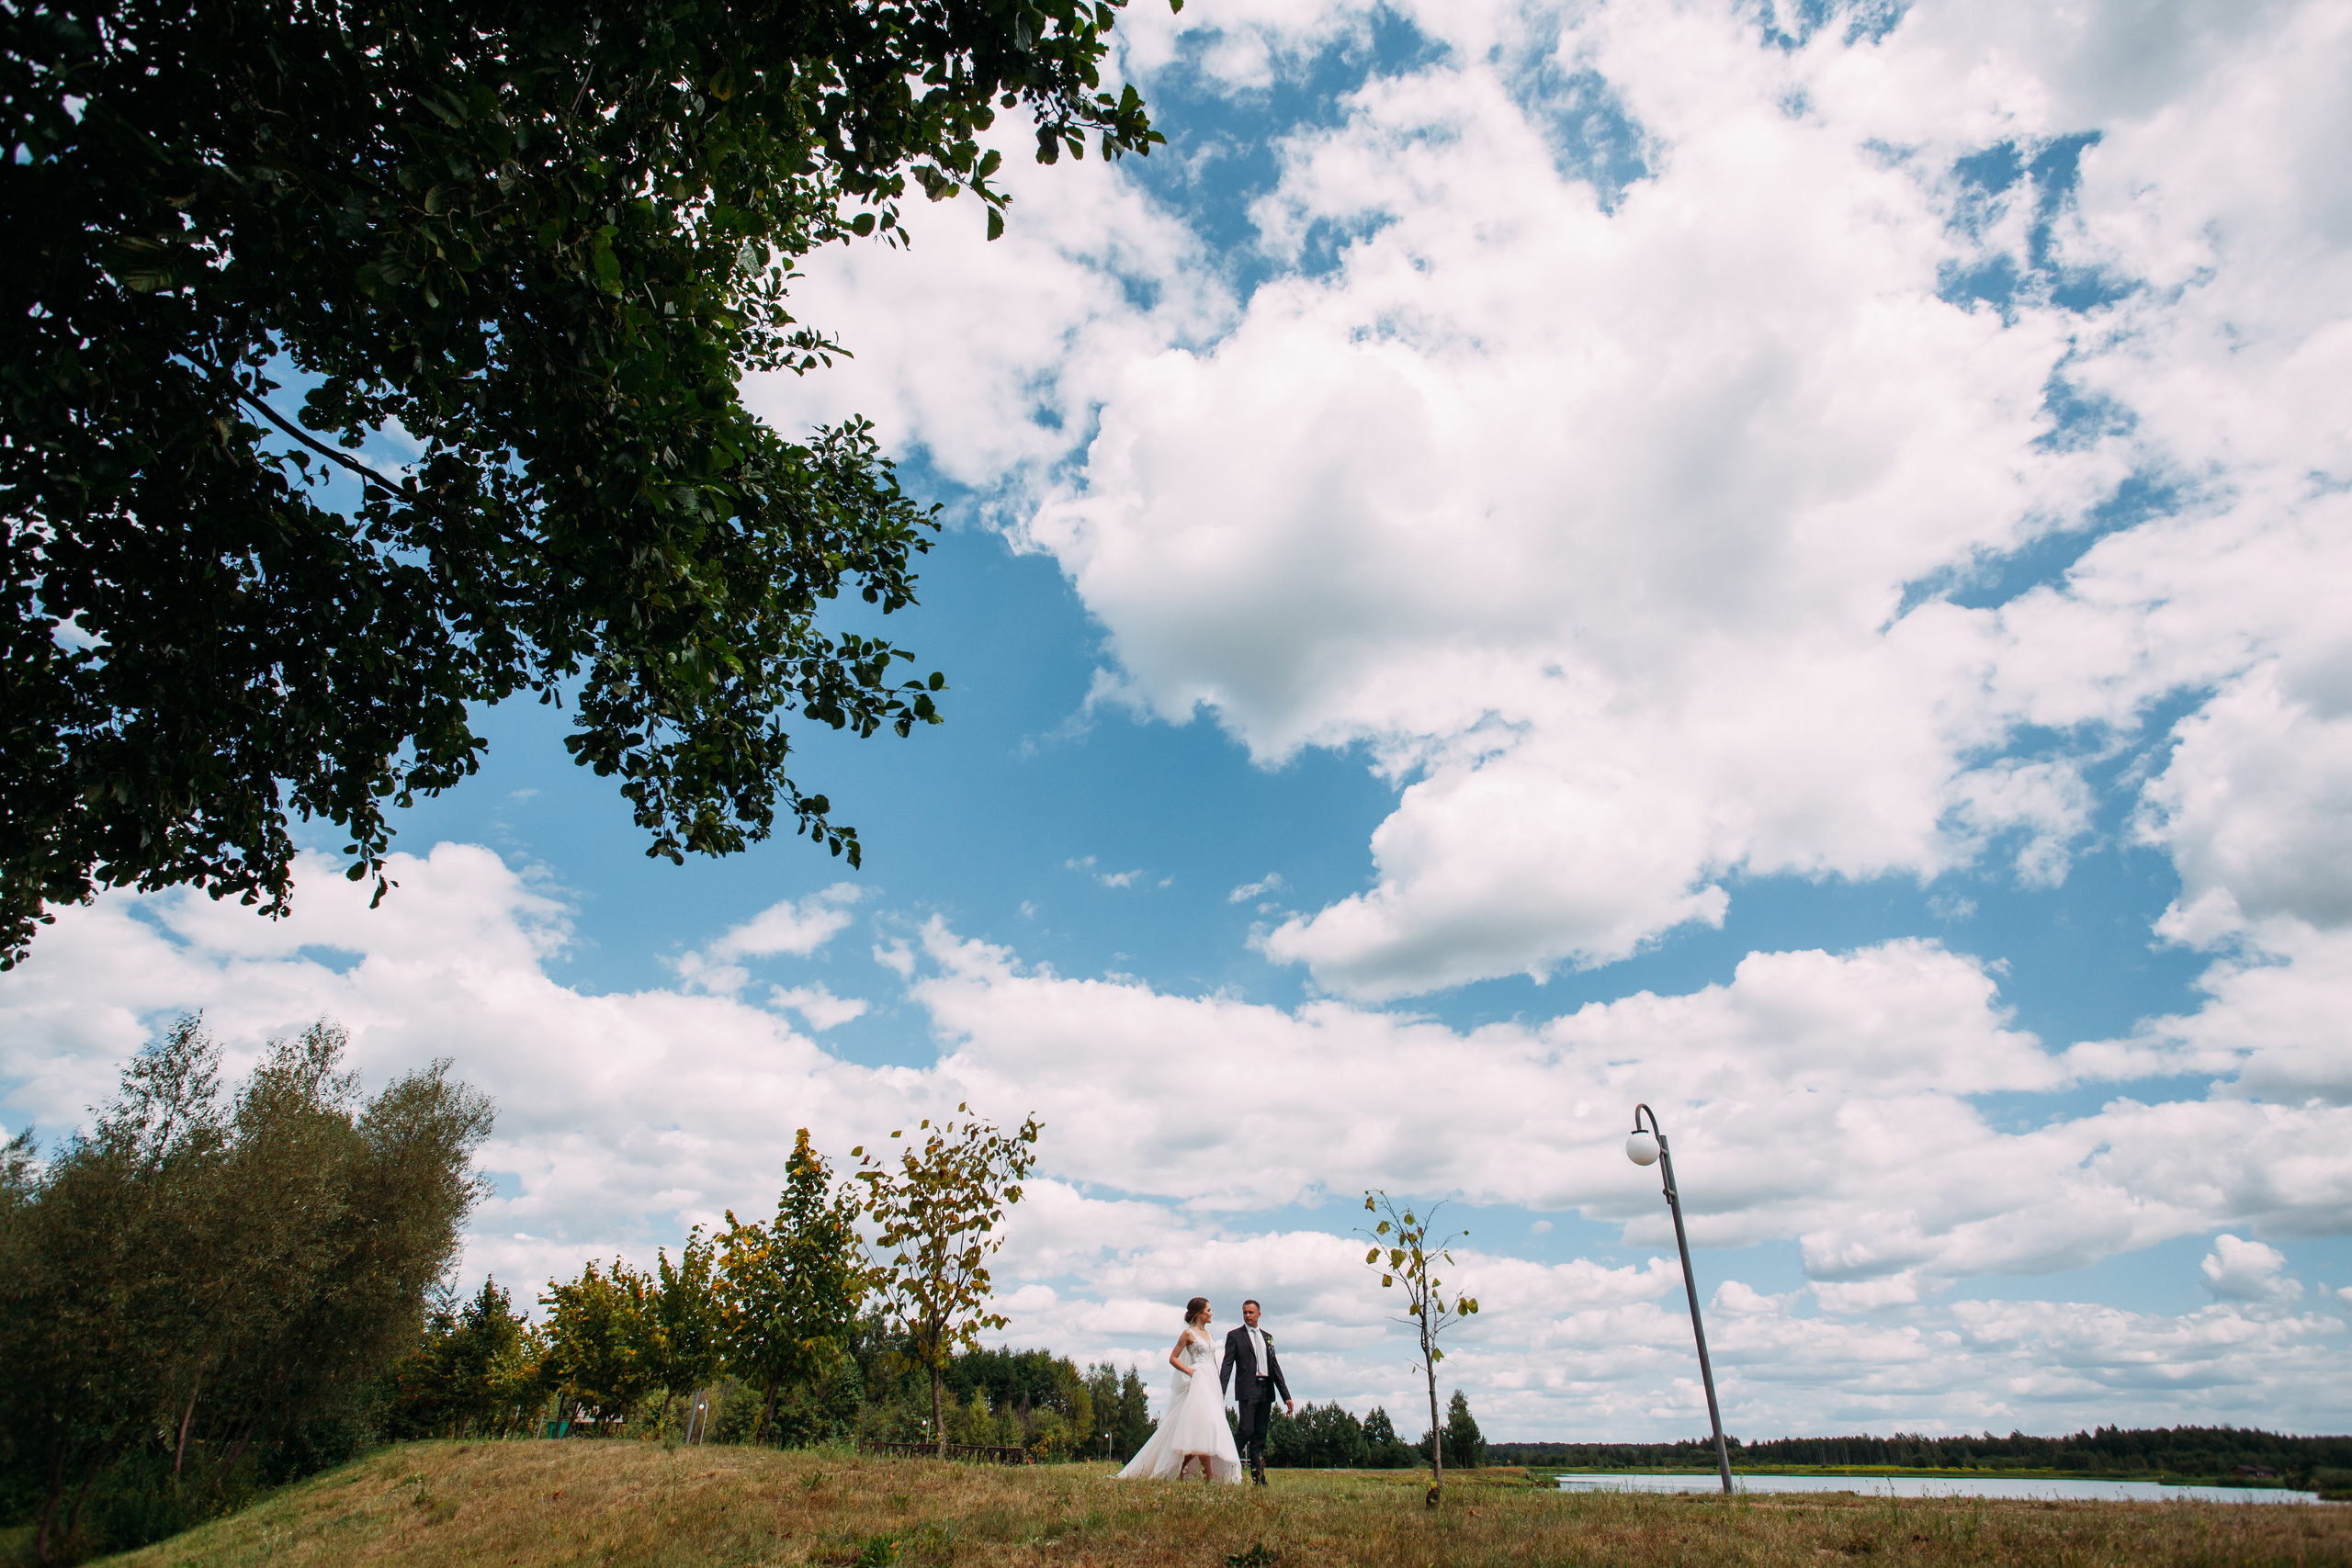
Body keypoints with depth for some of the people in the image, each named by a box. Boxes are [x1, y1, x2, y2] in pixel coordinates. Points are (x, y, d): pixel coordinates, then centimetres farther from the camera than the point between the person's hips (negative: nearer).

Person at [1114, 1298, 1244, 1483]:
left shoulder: (1208, 1333, 18)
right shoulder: (1189, 1333, -3)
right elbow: (1173, 1358, -4)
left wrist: (1220, 1387, 13)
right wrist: (1188, 1371, -17)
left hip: (1212, 1383, 8)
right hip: (1198, 1382, -8)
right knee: (1203, 1428, -15)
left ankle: (1180, 1468, 10)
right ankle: (1208, 1476, -13)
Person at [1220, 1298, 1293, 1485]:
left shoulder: (1267, 1337, 17)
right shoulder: (1235, 1336, 4)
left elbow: (1275, 1367, 16)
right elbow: (1227, 1365, -3)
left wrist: (1286, 1396, 11)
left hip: (1266, 1390, 5)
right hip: (1247, 1390, -5)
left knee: (1260, 1435, 6)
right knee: (1246, 1431, -12)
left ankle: (1259, 1478, 8)